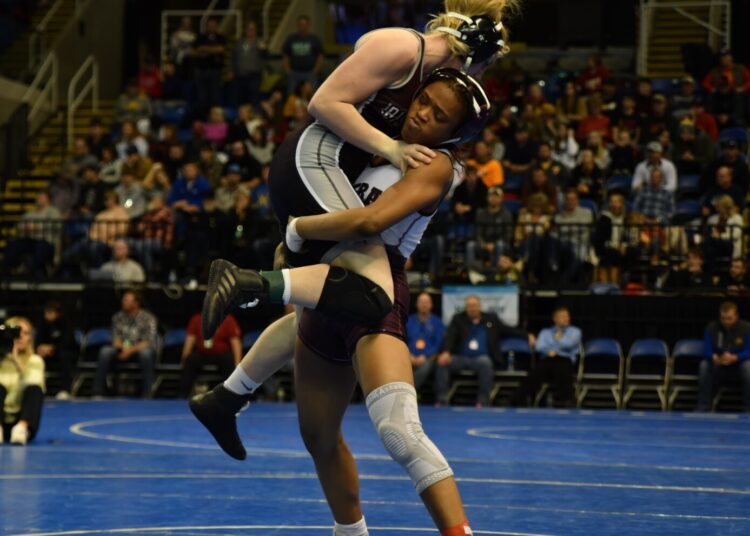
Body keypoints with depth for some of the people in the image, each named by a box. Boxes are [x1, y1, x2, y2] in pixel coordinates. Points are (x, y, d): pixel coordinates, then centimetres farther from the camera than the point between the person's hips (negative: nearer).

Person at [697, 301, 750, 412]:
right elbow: (707, 351, -11)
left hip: (739, 364, -1)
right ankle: (703, 408, -24)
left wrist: (734, 358, -38)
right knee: (704, 365, -29)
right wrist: (715, 358, -36)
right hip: (719, 368, 1)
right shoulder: (711, 328, -5)